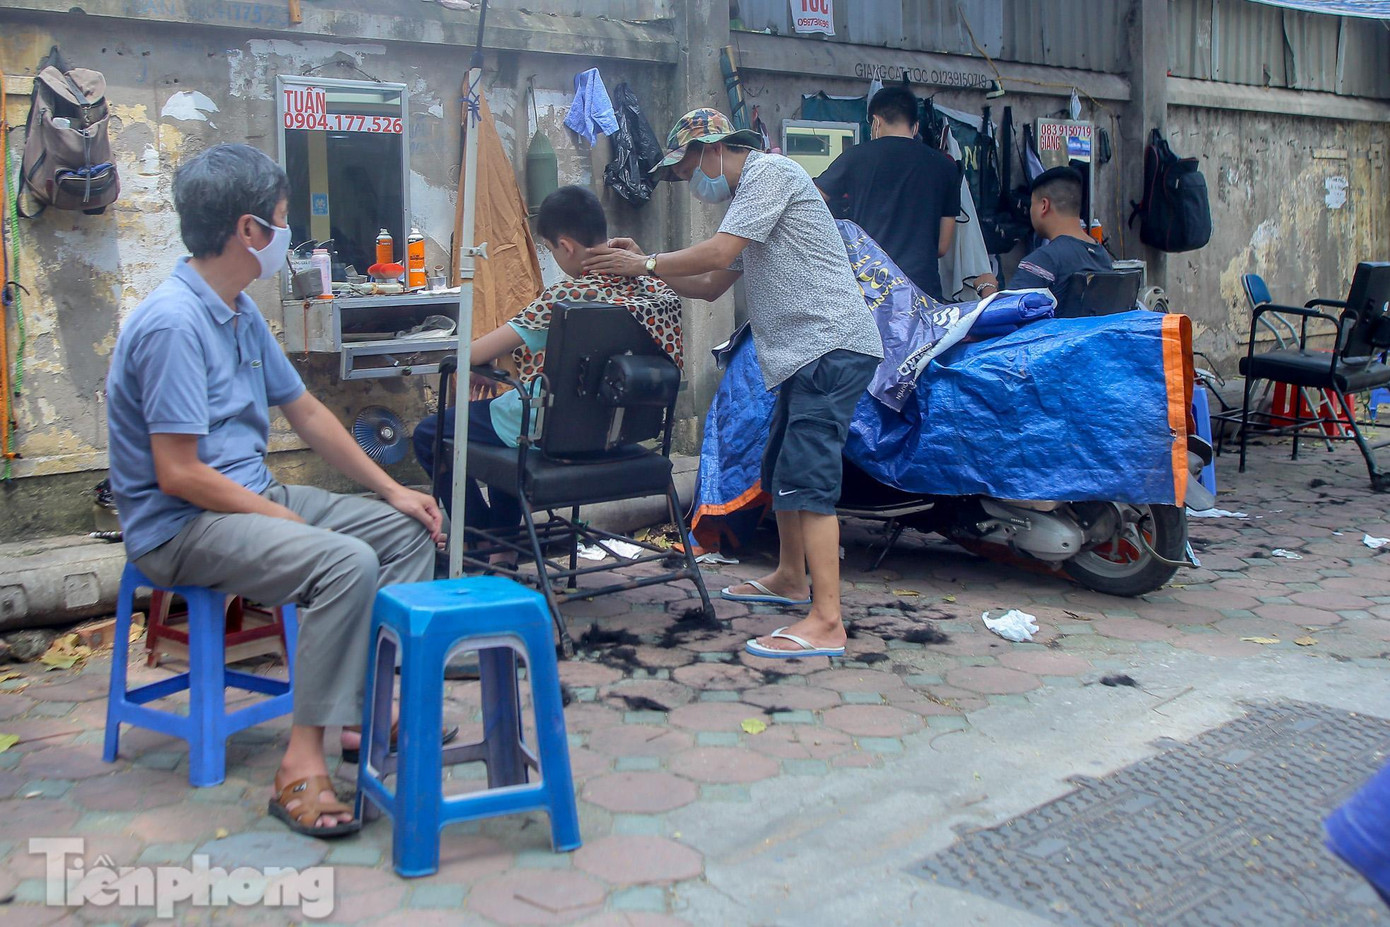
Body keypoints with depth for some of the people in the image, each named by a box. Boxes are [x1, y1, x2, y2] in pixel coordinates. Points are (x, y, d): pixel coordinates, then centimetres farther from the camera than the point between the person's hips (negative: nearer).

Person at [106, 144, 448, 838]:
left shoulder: (241, 313, 10)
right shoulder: (174, 324, -21)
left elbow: (307, 414, 16)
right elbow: (178, 475, -23)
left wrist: (394, 491, 12)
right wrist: (281, 519, -15)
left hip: (251, 498, 10)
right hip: (181, 526, -10)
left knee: (407, 530, 6)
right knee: (346, 562, -32)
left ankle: (373, 709, 4)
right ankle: (302, 766, -27)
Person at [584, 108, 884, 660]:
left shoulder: (769, 171, -8)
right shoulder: (747, 197, 24)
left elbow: (718, 253, -17)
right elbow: (711, 286, 24)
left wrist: (645, 264, -5)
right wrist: (646, 267, 13)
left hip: (831, 345, -11)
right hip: (805, 353, 11)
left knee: (806, 477, -16)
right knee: (779, 470, 20)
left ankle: (825, 621, -19)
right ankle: (791, 577, 38)